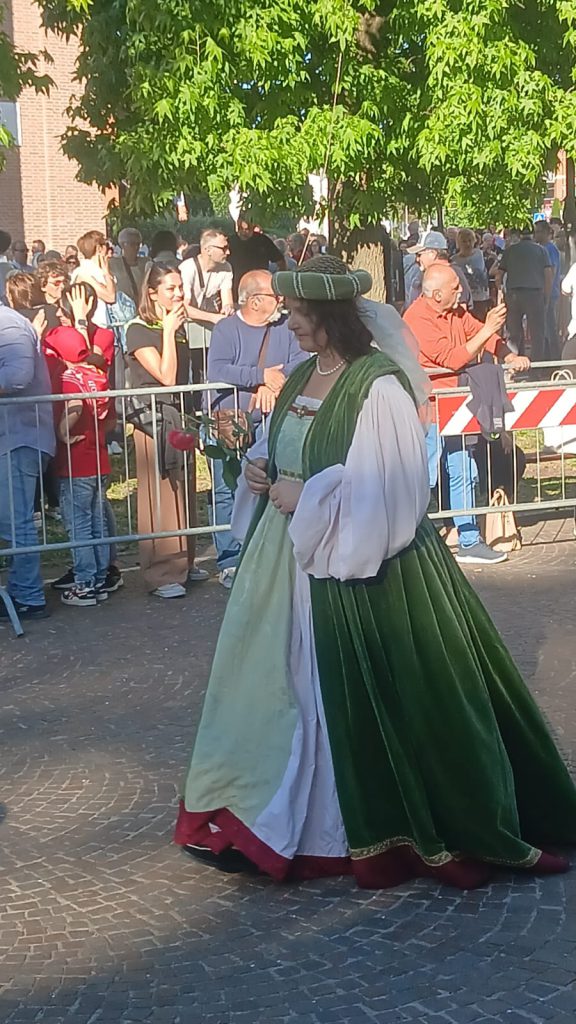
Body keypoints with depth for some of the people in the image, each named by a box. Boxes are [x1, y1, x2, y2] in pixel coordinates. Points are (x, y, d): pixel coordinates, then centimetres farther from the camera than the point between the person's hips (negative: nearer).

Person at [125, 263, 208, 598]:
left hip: (180, 416, 8)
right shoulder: (139, 330, -11)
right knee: (161, 495, -6)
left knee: (184, 491, 12)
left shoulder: (178, 325, 12)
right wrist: (169, 331, -18)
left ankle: (184, 562, 22)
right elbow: (167, 376, -20)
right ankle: (163, 574, -2)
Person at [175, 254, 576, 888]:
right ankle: (278, 811, 29)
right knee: (284, 681, 14)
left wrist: (304, 496, -18)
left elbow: (391, 488, -21)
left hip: (357, 566, -8)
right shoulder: (302, 379, 10)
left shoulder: (378, 387, -17)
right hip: (290, 560, 8)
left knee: (360, 695, -1)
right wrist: (260, 469, 2)